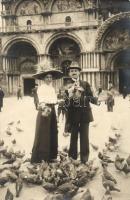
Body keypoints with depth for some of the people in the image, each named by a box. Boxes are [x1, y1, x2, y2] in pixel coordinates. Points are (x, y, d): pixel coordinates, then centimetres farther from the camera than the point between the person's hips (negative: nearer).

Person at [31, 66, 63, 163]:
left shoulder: (52, 88, 16)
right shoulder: (41, 88, -6)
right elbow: (41, 100, -19)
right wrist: (45, 108, -35)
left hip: (52, 111, 8)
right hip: (44, 111, -8)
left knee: (52, 133, 10)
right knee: (42, 134, -6)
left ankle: (49, 156, 19)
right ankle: (37, 158, 0)